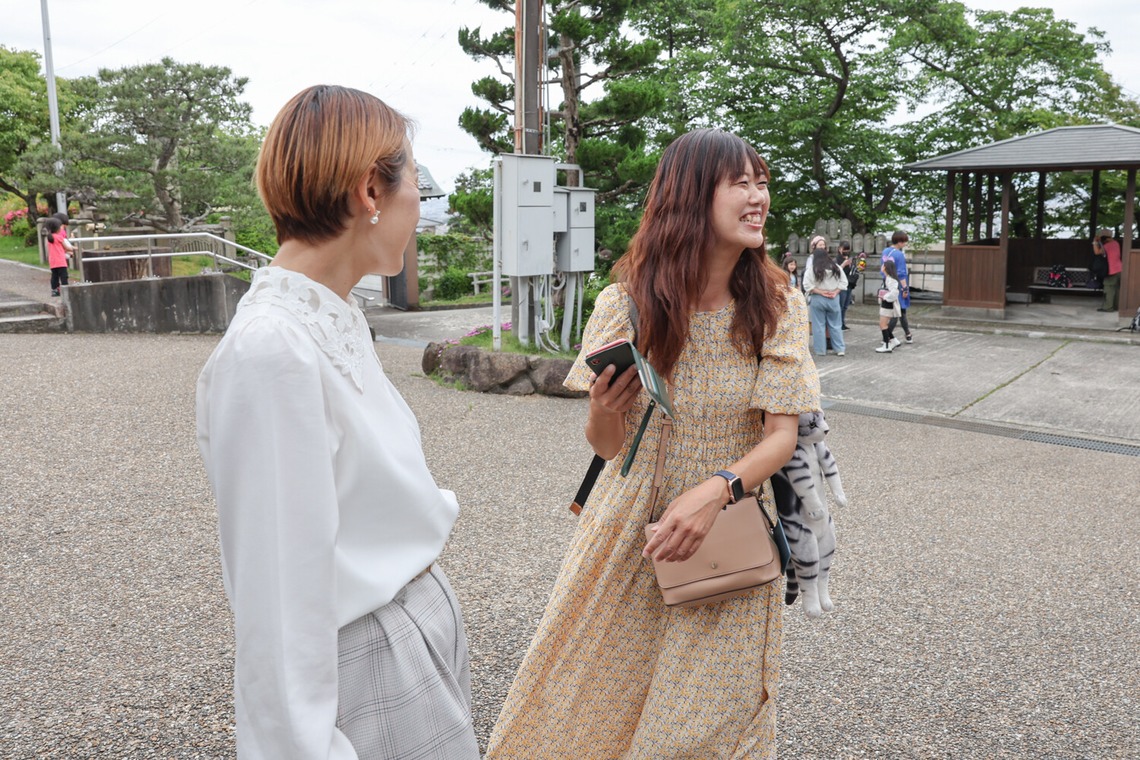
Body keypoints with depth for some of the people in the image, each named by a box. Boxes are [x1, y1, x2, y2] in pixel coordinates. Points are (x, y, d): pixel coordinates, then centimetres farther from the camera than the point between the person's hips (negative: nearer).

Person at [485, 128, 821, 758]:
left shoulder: (778, 308, -7)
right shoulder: (627, 303, -8)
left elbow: (781, 436, -9)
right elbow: (606, 446, -2)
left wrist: (714, 492, -27)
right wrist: (603, 411, -25)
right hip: (628, 531, 0)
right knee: (589, 704, 13)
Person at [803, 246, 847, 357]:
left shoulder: (812, 269, -7)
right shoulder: (836, 267, 3)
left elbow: (807, 285, -13)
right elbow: (843, 282, 4)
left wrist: (821, 292, -11)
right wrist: (835, 292, -2)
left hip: (817, 299, -3)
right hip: (833, 299, 3)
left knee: (819, 325, 4)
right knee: (835, 325, 10)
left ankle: (821, 350, 6)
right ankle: (840, 349, 10)